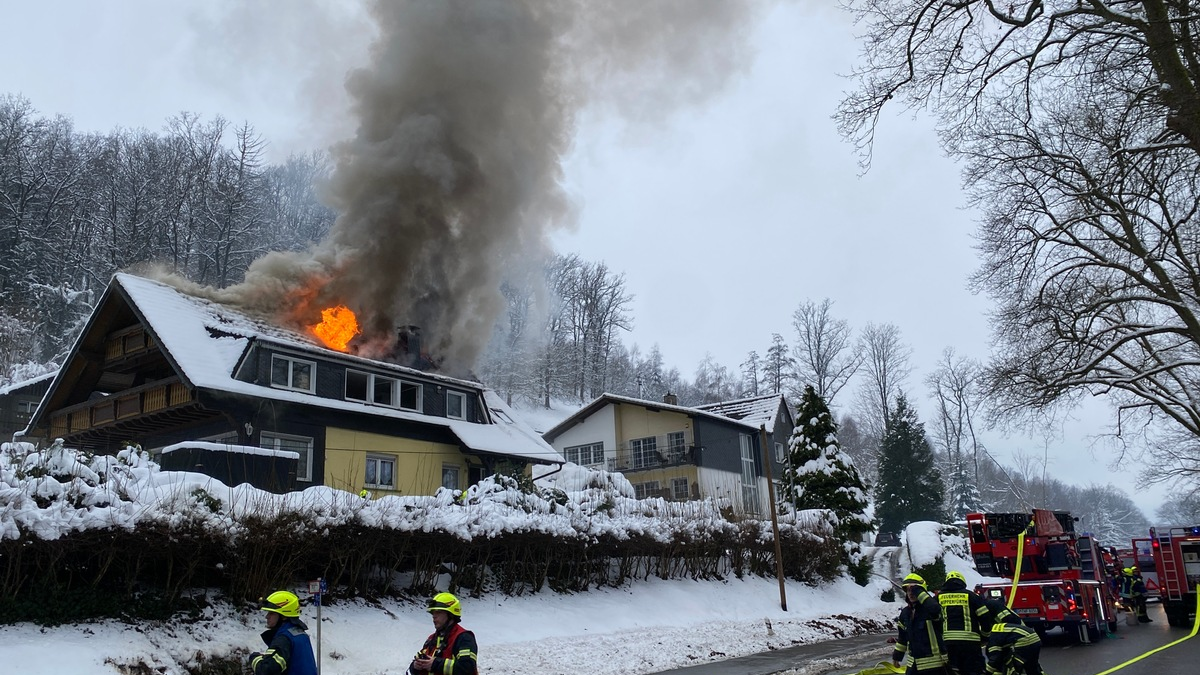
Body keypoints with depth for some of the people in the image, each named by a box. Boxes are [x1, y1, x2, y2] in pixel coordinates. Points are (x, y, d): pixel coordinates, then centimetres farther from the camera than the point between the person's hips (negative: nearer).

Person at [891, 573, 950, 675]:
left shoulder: (929, 608, -12)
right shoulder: (906, 612, 9)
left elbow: (935, 609, -39)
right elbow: (902, 636, 20)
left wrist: (919, 592, -32)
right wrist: (897, 655, 22)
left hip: (935, 663, -7)